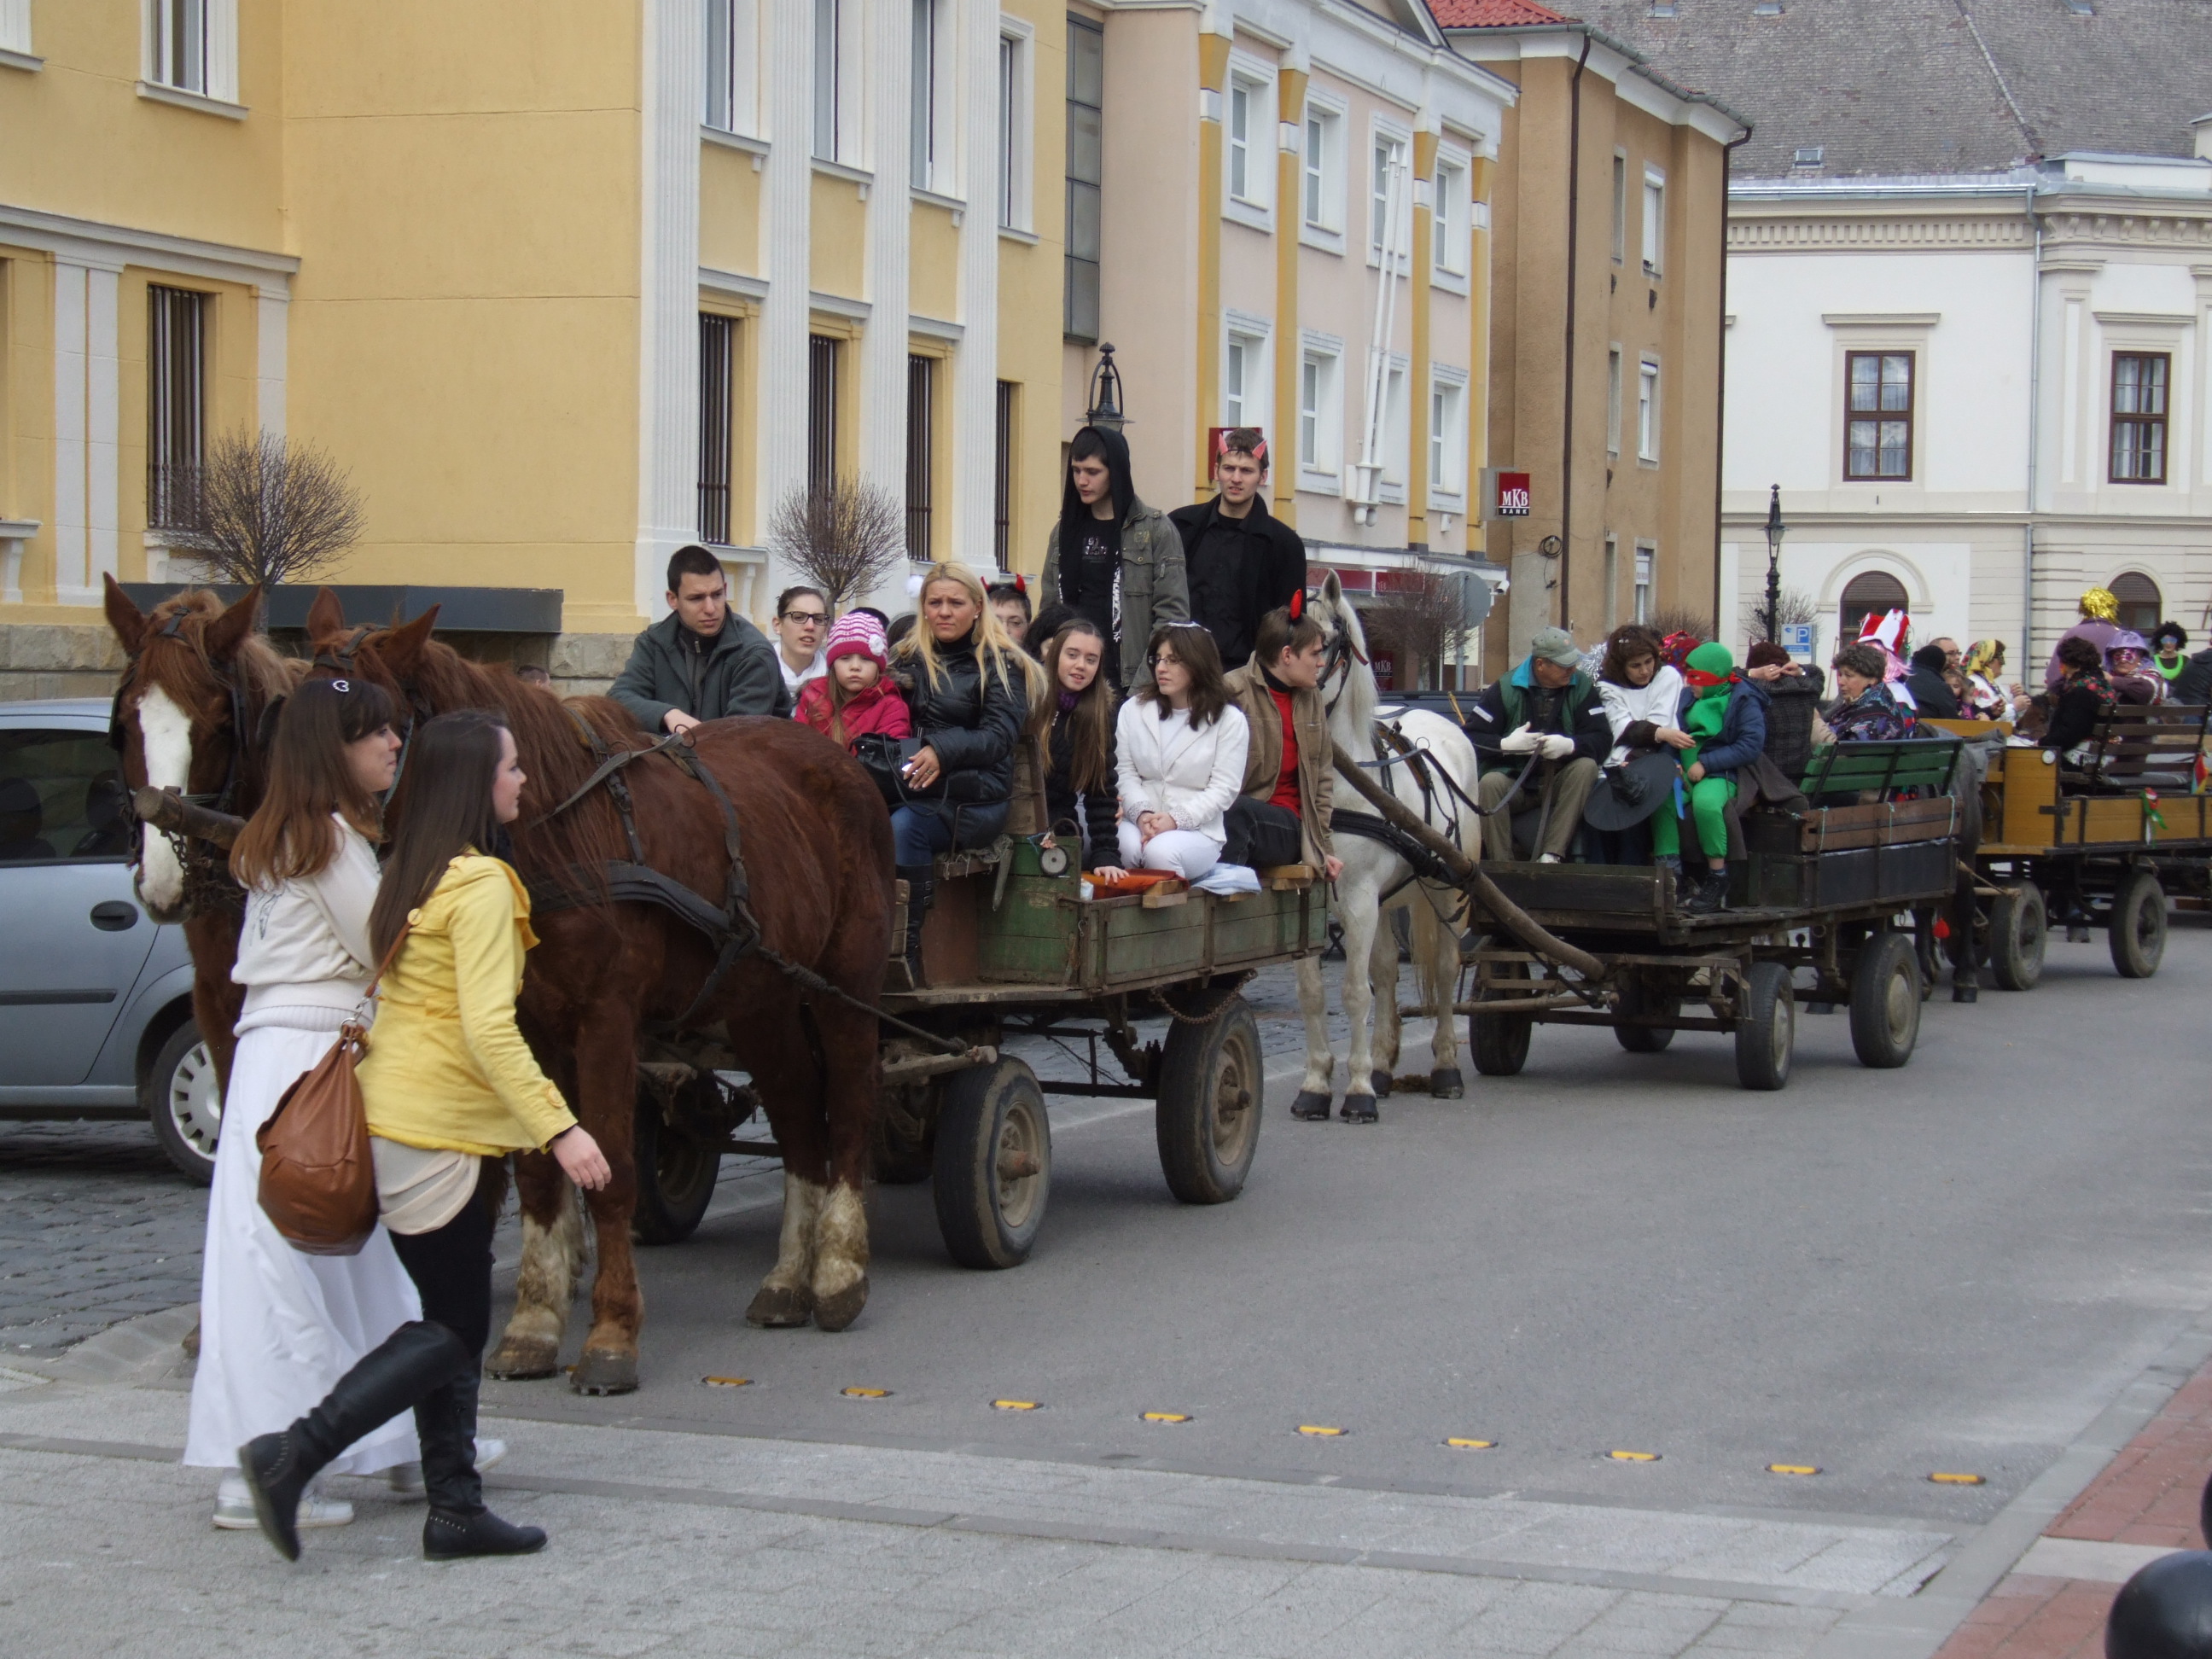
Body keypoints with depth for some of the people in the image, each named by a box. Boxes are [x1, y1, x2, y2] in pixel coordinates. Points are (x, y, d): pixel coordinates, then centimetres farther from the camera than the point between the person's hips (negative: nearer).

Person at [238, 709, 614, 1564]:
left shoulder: (413, 877, 12)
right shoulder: (483, 884, -16)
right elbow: (488, 1029, -23)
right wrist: (560, 1127, -25)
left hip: (400, 1116, 9)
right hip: (437, 1131, -9)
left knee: (453, 1323, 12)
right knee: (454, 1329, -3)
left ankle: (455, 1508, 14)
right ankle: (294, 1453, -8)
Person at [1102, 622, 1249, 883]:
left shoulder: (1229, 720, 2)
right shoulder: (1133, 710, 13)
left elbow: (1223, 788, -4)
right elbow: (1125, 773, 6)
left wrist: (1176, 819, -17)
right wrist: (1142, 814, -13)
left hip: (1197, 830, -2)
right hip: (1137, 823, 2)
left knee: (1160, 852, -34)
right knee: (1127, 848, -34)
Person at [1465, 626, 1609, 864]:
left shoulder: (1582, 687, -1)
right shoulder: (1505, 688, -3)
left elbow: (1602, 740, -9)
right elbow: (1471, 739, -5)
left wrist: (1570, 745, -28)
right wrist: (1506, 744, -23)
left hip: (1560, 782, 1)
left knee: (1586, 766, -28)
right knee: (1490, 783, -31)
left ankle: (1551, 856, -33)